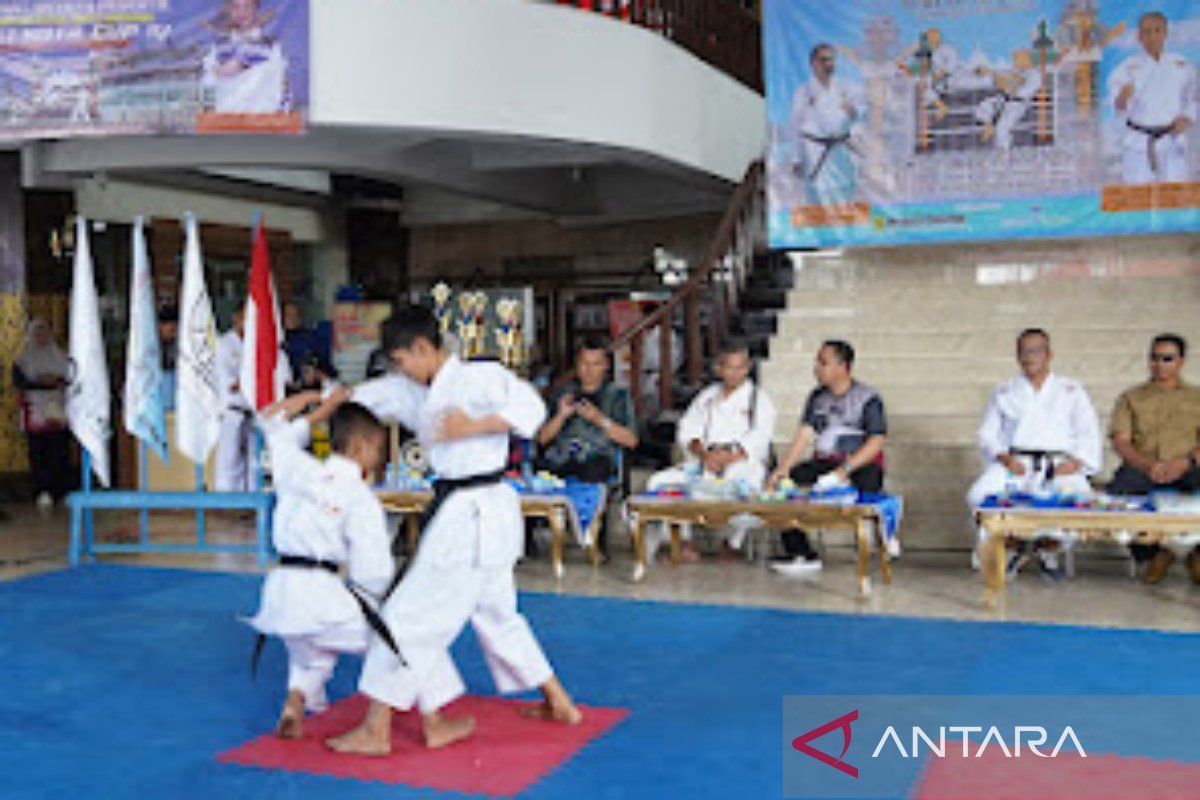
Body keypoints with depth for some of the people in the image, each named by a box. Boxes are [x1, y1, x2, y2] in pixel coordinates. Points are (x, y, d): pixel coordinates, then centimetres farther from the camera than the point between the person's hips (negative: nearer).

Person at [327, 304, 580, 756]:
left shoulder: (479, 377, -12)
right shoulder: (414, 393, 13)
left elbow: (529, 408, -22)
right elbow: (363, 396, 17)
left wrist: (473, 427, -26)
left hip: (474, 517, -10)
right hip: (462, 515, 10)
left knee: (408, 617, -4)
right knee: (496, 614, 21)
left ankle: (375, 731, 6)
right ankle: (559, 703, 34)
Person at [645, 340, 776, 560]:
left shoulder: (759, 400, 10)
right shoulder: (706, 397, 21)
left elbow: (756, 442, -5)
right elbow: (687, 431, 9)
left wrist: (727, 457, -20)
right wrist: (704, 454, -11)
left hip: (741, 466, -3)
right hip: (702, 463, 3)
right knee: (659, 482, -20)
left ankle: (732, 544, -8)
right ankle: (685, 540, -7)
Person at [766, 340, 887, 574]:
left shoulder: (867, 398, -2)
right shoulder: (817, 397, 15)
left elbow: (876, 441, -11)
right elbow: (804, 434, 5)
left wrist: (845, 469, -24)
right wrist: (784, 468, -10)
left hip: (861, 465, -5)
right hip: (823, 463, 5)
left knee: (867, 482, -39)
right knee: (780, 483, -17)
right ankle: (802, 555, -14)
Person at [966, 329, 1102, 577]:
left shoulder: (1072, 391, 19)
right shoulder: (1004, 392, 21)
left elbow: (1088, 433, 11)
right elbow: (988, 433, 13)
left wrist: (1076, 461, -9)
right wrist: (1003, 457, -8)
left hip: (1059, 463, -1)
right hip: (1015, 462, 1)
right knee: (979, 496, -30)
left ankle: (1048, 548, -3)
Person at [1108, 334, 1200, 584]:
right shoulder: (1131, 398, 19)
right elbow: (1121, 442, 5)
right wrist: (1148, 465, -13)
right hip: (1141, 467, 0)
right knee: (1117, 491, -34)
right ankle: (1153, 552, -10)